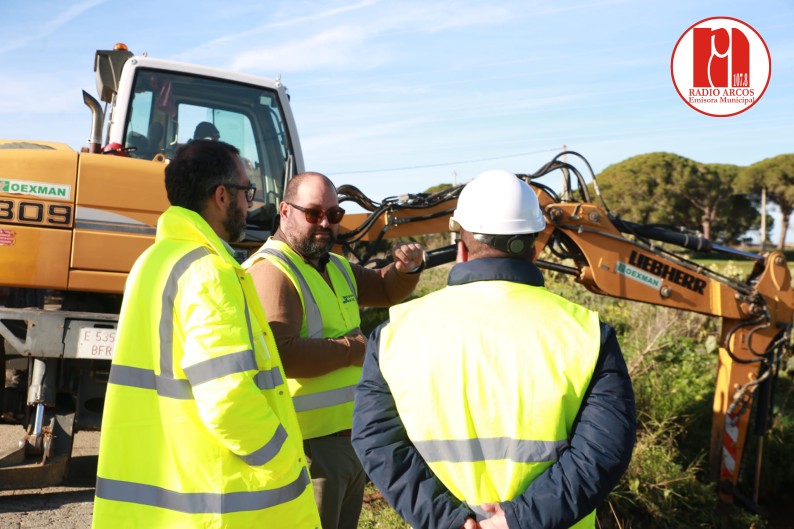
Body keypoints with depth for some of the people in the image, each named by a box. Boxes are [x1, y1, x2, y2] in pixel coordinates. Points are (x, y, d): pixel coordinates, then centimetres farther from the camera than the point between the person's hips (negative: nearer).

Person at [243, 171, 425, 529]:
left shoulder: (336, 267, 13)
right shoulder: (271, 271, -18)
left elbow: (384, 290, 24)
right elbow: (278, 354, -31)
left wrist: (405, 269, 1)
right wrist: (350, 350, -20)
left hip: (350, 440, 9)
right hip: (308, 446, -9)